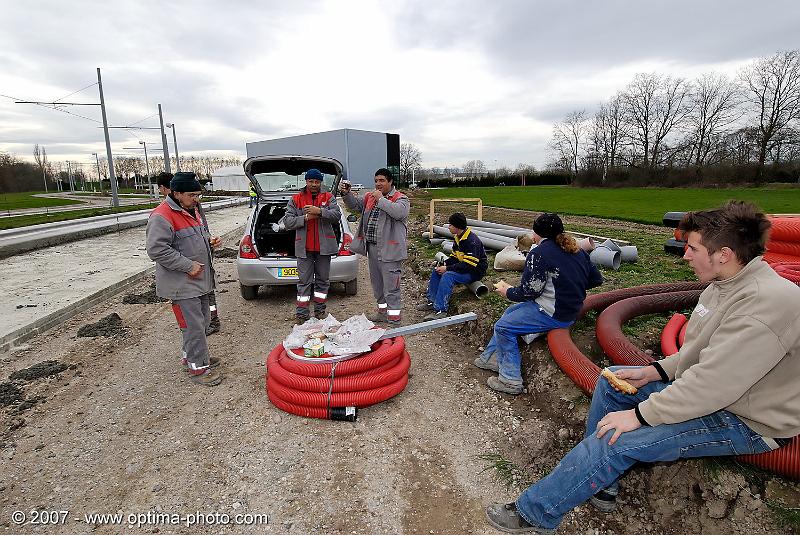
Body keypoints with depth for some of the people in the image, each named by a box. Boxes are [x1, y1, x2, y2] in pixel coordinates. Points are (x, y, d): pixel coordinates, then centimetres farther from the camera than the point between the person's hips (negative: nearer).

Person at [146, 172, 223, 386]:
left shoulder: (192, 210, 12)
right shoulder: (162, 216, -18)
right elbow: (156, 250, -23)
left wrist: (209, 241, 5)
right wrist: (188, 266, -22)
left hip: (200, 280, 10)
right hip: (182, 285, -9)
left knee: (203, 321, 18)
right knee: (193, 326, -3)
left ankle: (190, 355, 36)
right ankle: (198, 367, 10)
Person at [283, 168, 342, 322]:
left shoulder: (329, 198, 7)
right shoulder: (296, 199, 7)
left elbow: (337, 215, -9)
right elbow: (287, 221, 0)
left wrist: (320, 211, -22)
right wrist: (305, 218, -13)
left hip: (324, 246, 1)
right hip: (304, 247, -1)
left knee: (323, 279, 9)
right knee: (304, 280, 1)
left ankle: (320, 310, 21)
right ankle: (302, 313, 7)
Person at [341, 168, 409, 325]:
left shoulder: (400, 199, -6)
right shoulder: (370, 196, 14)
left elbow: (399, 212, -26)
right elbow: (355, 205, 20)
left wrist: (381, 199, -20)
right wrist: (347, 194, 2)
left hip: (389, 250, -8)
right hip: (372, 247, 8)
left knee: (390, 286, -4)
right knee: (377, 283, 19)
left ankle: (394, 318, 5)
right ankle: (383, 312, 34)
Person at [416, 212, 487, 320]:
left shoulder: (472, 241, -25)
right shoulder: (457, 238, 6)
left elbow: (468, 265, -30)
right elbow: (454, 257, 13)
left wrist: (447, 268, -27)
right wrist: (444, 264, -6)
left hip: (475, 271, -10)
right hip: (463, 267, 10)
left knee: (448, 276, -31)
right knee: (436, 271, 0)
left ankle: (440, 310, -30)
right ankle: (432, 301, 4)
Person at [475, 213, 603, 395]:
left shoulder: (539, 253, -17)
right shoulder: (577, 250, 8)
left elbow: (528, 292, -17)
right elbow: (597, 279, 14)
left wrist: (507, 291, 1)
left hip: (553, 315, -10)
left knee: (503, 326, -2)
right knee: (510, 312, 20)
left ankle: (511, 380, 4)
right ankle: (492, 357, 29)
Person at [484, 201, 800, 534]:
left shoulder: (766, 304, -30)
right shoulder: (725, 284, 2)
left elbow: (715, 384, -32)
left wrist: (640, 414, -25)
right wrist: (653, 372, 0)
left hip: (745, 421, -10)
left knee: (617, 439, -21)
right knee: (612, 381, 7)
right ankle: (600, 480, 13)